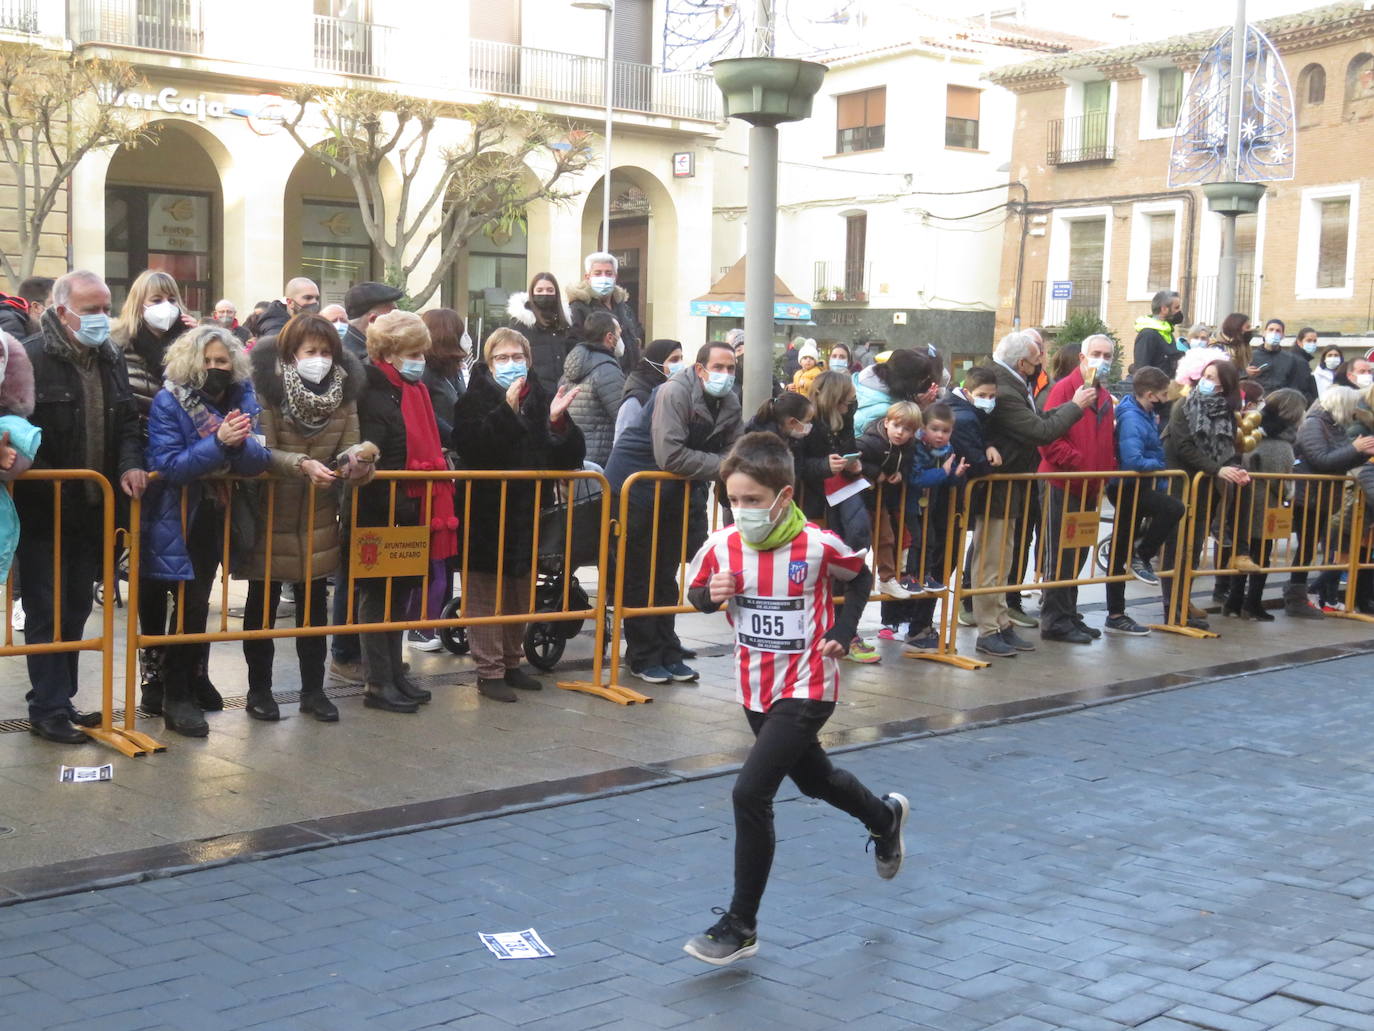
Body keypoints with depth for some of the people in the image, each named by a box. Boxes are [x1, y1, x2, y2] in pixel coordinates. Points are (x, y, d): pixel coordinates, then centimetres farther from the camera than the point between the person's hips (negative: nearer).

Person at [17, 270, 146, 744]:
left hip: (93, 510, 6)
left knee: (76, 611, 13)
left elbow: (127, 422, 14)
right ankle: (48, 709, 6)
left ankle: (60, 700, 24)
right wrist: (44, 487, -25)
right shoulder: (32, 358, -12)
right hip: (44, 510, -6)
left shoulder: (112, 359, 10)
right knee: (47, 612, -1)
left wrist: (131, 465, -5)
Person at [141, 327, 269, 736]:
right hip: (176, 520, -5)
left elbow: (258, 461, -10)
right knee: (189, 603, -8)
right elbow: (168, 465, -24)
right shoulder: (168, 402, -14)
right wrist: (218, 442, -34)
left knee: (199, 600, 18)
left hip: (216, 517, 5)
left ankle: (189, 678, 36)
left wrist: (241, 443, -31)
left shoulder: (242, 399, -2)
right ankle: (176, 697, 2)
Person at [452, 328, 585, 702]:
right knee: (486, 594, -1)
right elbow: (471, 446, -23)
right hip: (486, 514, -5)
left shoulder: (541, 400, 8)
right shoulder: (475, 400, -4)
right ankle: (489, 671, 5)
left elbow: (570, 457, 5)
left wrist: (558, 421, -12)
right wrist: (507, 411, -28)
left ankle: (511, 663, 28)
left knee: (519, 594, 15)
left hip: (527, 514, 5)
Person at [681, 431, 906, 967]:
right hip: (755, 690, 6)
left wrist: (841, 632, -9)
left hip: (806, 691, -6)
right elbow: (696, 592, 7)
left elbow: (860, 578, 2)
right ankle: (885, 816, 59)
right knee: (814, 779, 26)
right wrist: (711, 594, -16)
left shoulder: (818, 546, -18)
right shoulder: (722, 546, -9)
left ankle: (740, 925, -1)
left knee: (750, 794, -15)